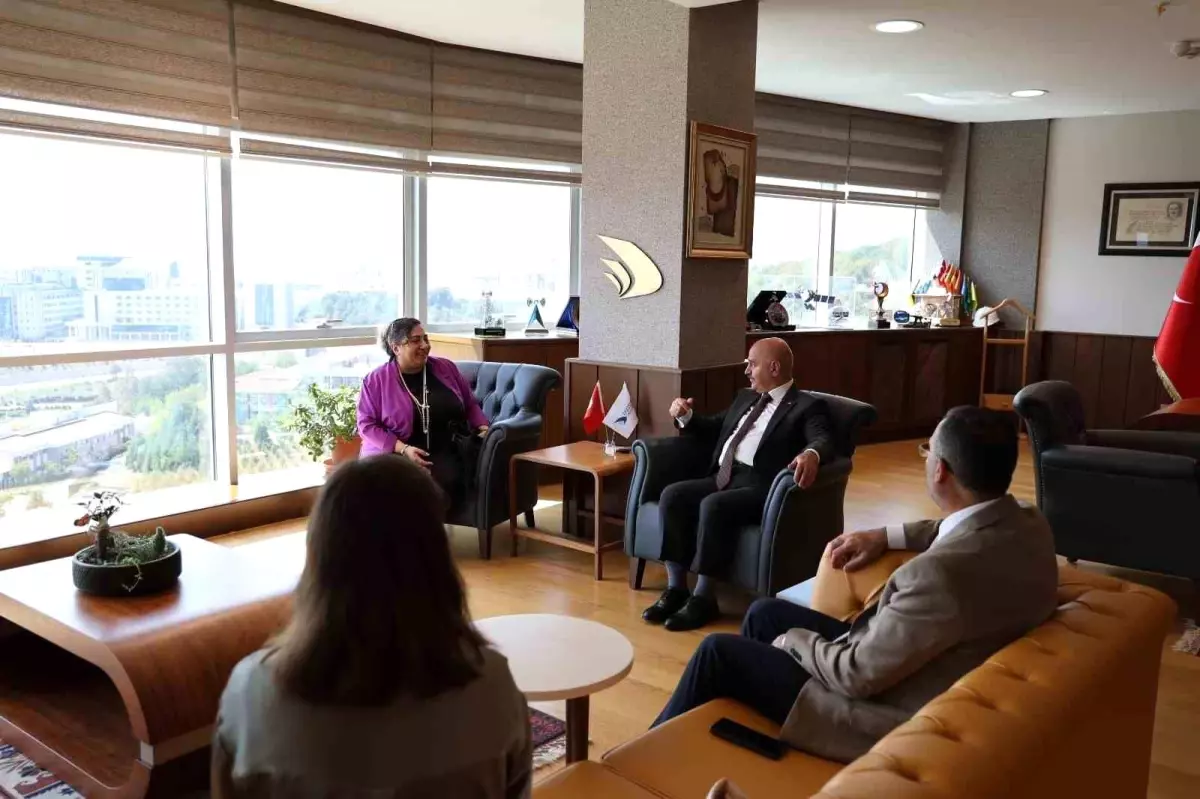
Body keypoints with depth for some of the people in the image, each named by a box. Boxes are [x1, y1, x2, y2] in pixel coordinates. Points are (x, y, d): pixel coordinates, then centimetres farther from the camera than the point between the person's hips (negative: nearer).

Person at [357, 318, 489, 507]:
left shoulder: (446, 368, 12)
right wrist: (403, 449, -13)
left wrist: (482, 426, 1)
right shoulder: (376, 380, 3)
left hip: (443, 452, 2)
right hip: (393, 454, -2)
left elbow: (470, 404, 21)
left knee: (443, 484, -31)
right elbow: (367, 424, -1)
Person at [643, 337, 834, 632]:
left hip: (760, 486, -7)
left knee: (713, 506, -34)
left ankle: (704, 598, -21)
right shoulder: (746, 398, 24)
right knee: (671, 495, -18)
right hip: (723, 477, 7)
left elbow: (823, 440, -17)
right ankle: (676, 589, -13)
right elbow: (715, 428, 35)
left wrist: (811, 455, -43)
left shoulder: (807, 406, 1)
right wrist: (686, 417, 14)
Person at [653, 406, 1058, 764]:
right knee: (765, 613, 19)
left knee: (719, 652, 3)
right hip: (909, 665, 9)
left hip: (891, 714, -9)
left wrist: (793, 640, -7)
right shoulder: (1029, 525, -9)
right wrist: (887, 536, 10)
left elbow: (858, 674, -26)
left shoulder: (944, 572, -37)